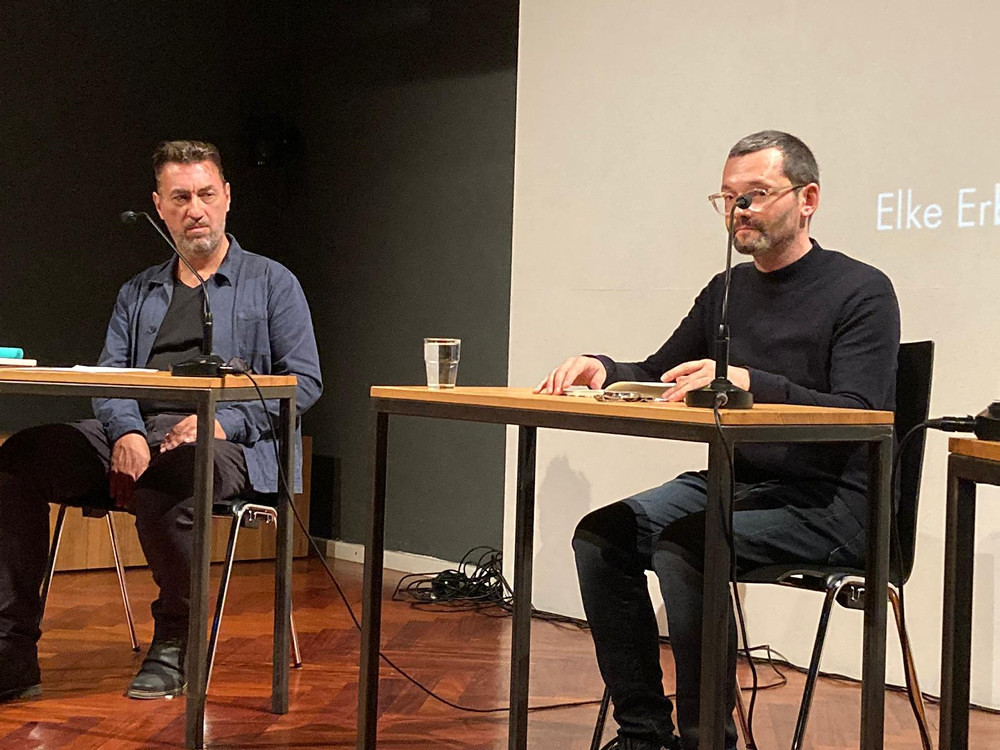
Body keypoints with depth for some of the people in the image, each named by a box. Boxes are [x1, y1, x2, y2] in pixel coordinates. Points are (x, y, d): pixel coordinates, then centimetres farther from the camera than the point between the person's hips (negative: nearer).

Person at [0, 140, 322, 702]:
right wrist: (125, 433, -11)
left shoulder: (272, 283, 12)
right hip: (137, 433, 5)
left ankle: (175, 645, -18)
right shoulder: (138, 293, 25)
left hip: (227, 444, -5)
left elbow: (304, 381, 2)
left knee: (164, 478, -41)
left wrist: (223, 421, -14)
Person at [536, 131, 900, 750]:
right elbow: (657, 375, 22)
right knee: (600, 535, -12)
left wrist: (748, 382, -32)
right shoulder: (727, 291, 15)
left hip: (825, 502, -7)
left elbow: (857, 417, -20)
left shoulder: (861, 292, -7)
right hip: (729, 483, 7)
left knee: (683, 547, -30)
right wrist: (603, 369, -1)